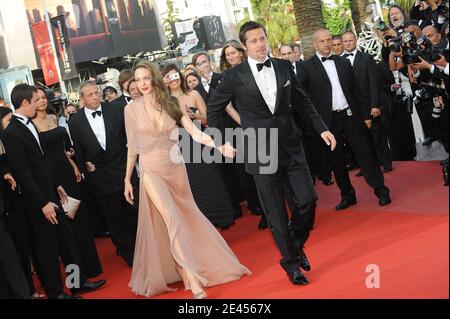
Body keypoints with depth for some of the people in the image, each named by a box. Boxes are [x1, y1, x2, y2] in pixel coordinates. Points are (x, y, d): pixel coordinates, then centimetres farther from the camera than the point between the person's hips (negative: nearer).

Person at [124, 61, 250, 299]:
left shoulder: (171, 104, -2)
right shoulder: (132, 109, -4)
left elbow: (195, 133, -11)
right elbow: (132, 147, 2)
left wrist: (219, 146, -28)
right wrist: (127, 180, 5)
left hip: (176, 168, 3)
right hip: (152, 171, -2)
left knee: (187, 217, 11)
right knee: (172, 220, -12)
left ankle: (188, 271, 29)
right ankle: (192, 278, -10)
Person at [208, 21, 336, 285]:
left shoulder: (284, 67, 4)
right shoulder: (234, 76, -5)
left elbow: (301, 101, 13)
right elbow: (214, 109, 6)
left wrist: (322, 128, 8)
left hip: (291, 147, 3)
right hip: (260, 152, -3)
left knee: (308, 199, 0)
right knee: (276, 213, 4)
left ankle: (297, 245, 28)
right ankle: (290, 261, 22)